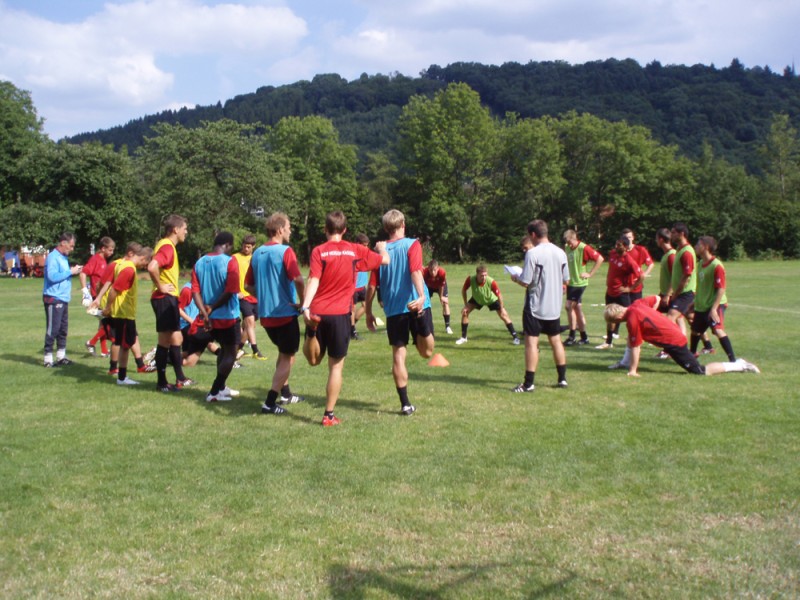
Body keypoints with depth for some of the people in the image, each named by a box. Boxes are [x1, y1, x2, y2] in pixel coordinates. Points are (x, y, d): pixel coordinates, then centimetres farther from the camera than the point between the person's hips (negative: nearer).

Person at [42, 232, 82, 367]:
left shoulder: (63, 257, 15)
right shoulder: (53, 257, -13)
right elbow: (52, 276, -24)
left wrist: (74, 271, 2)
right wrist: (71, 271, -19)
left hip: (63, 299, 9)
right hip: (53, 299, -9)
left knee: (63, 329, 14)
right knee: (52, 329, -5)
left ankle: (61, 357, 22)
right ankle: (48, 359, 0)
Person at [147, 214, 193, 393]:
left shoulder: (168, 245, 15)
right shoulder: (167, 246, -17)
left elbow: (156, 266, 26)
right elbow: (152, 267, -33)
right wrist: (160, 287, -21)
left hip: (169, 298, 10)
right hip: (165, 298, -10)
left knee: (175, 339, 16)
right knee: (166, 341, -4)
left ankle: (180, 379, 24)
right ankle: (162, 382, 4)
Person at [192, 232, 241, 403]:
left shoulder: (200, 263, 4)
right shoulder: (229, 262, -13)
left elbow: (195, 291, -4)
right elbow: (230, 291, -19)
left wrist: (204, 312, -13)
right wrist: (212, 308, -11)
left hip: (211, 318, 6)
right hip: (228, 317, -6)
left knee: (224, 349, 24)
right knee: (230, 354, 5)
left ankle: (221, 387, 30)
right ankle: (214, 392, 0)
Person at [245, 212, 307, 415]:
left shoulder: (257, 253, 7)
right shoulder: (285, 251, -14)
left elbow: (248, 285, 11)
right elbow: (298, 280, -26)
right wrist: (302, 302, -12)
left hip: (265, 314, 7)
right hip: (285, 313, -7)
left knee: (283, 352, 25)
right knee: (288, 357, 4)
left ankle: (285, 393, 34)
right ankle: (269, 403, -1)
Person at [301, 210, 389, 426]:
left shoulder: (319, 251, 0)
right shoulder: (356, 251, 4)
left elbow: (314, 281, -13)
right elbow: (385, 260, 18)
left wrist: (305, 307, -22)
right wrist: (382, 248, 39)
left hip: (317, 313, 0)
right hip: (340, 314, 0)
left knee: (314, 360, 17)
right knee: (336, 366, 9)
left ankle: (311, 335, -17)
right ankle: (329, 415, 9)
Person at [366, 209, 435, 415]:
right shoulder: (412, 244, 1)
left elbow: (372, 285, 8)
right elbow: (415, 271, -17)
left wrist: (369, 312, 16)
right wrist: (421, 296, -30)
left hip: (393, 309, 3)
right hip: (417, 305, -2)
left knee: (398, 355, 5)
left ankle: (405, 404, 6)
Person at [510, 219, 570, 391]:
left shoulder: (532, 253, -16)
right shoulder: (561, 253, 3)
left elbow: (525, 282, -18)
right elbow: (566, 280, 11)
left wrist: (516, 277, 2)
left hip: (535, 306, -6)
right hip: (554, 306, 6)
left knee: (531, 342, -2)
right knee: (556, 340, 16)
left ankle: (529, 383, -1)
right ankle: (562, 378, 22)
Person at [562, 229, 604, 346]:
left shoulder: (584, 248, -15)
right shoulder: (567, 248, 7)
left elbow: (600, 259, -15)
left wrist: (590, 274, -15)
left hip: (579, 283, -7)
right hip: (571, 282, 8)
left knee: (569, 306, -11)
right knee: (577, 308, 10)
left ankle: (572, 336, -3)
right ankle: (584, 337, 17)